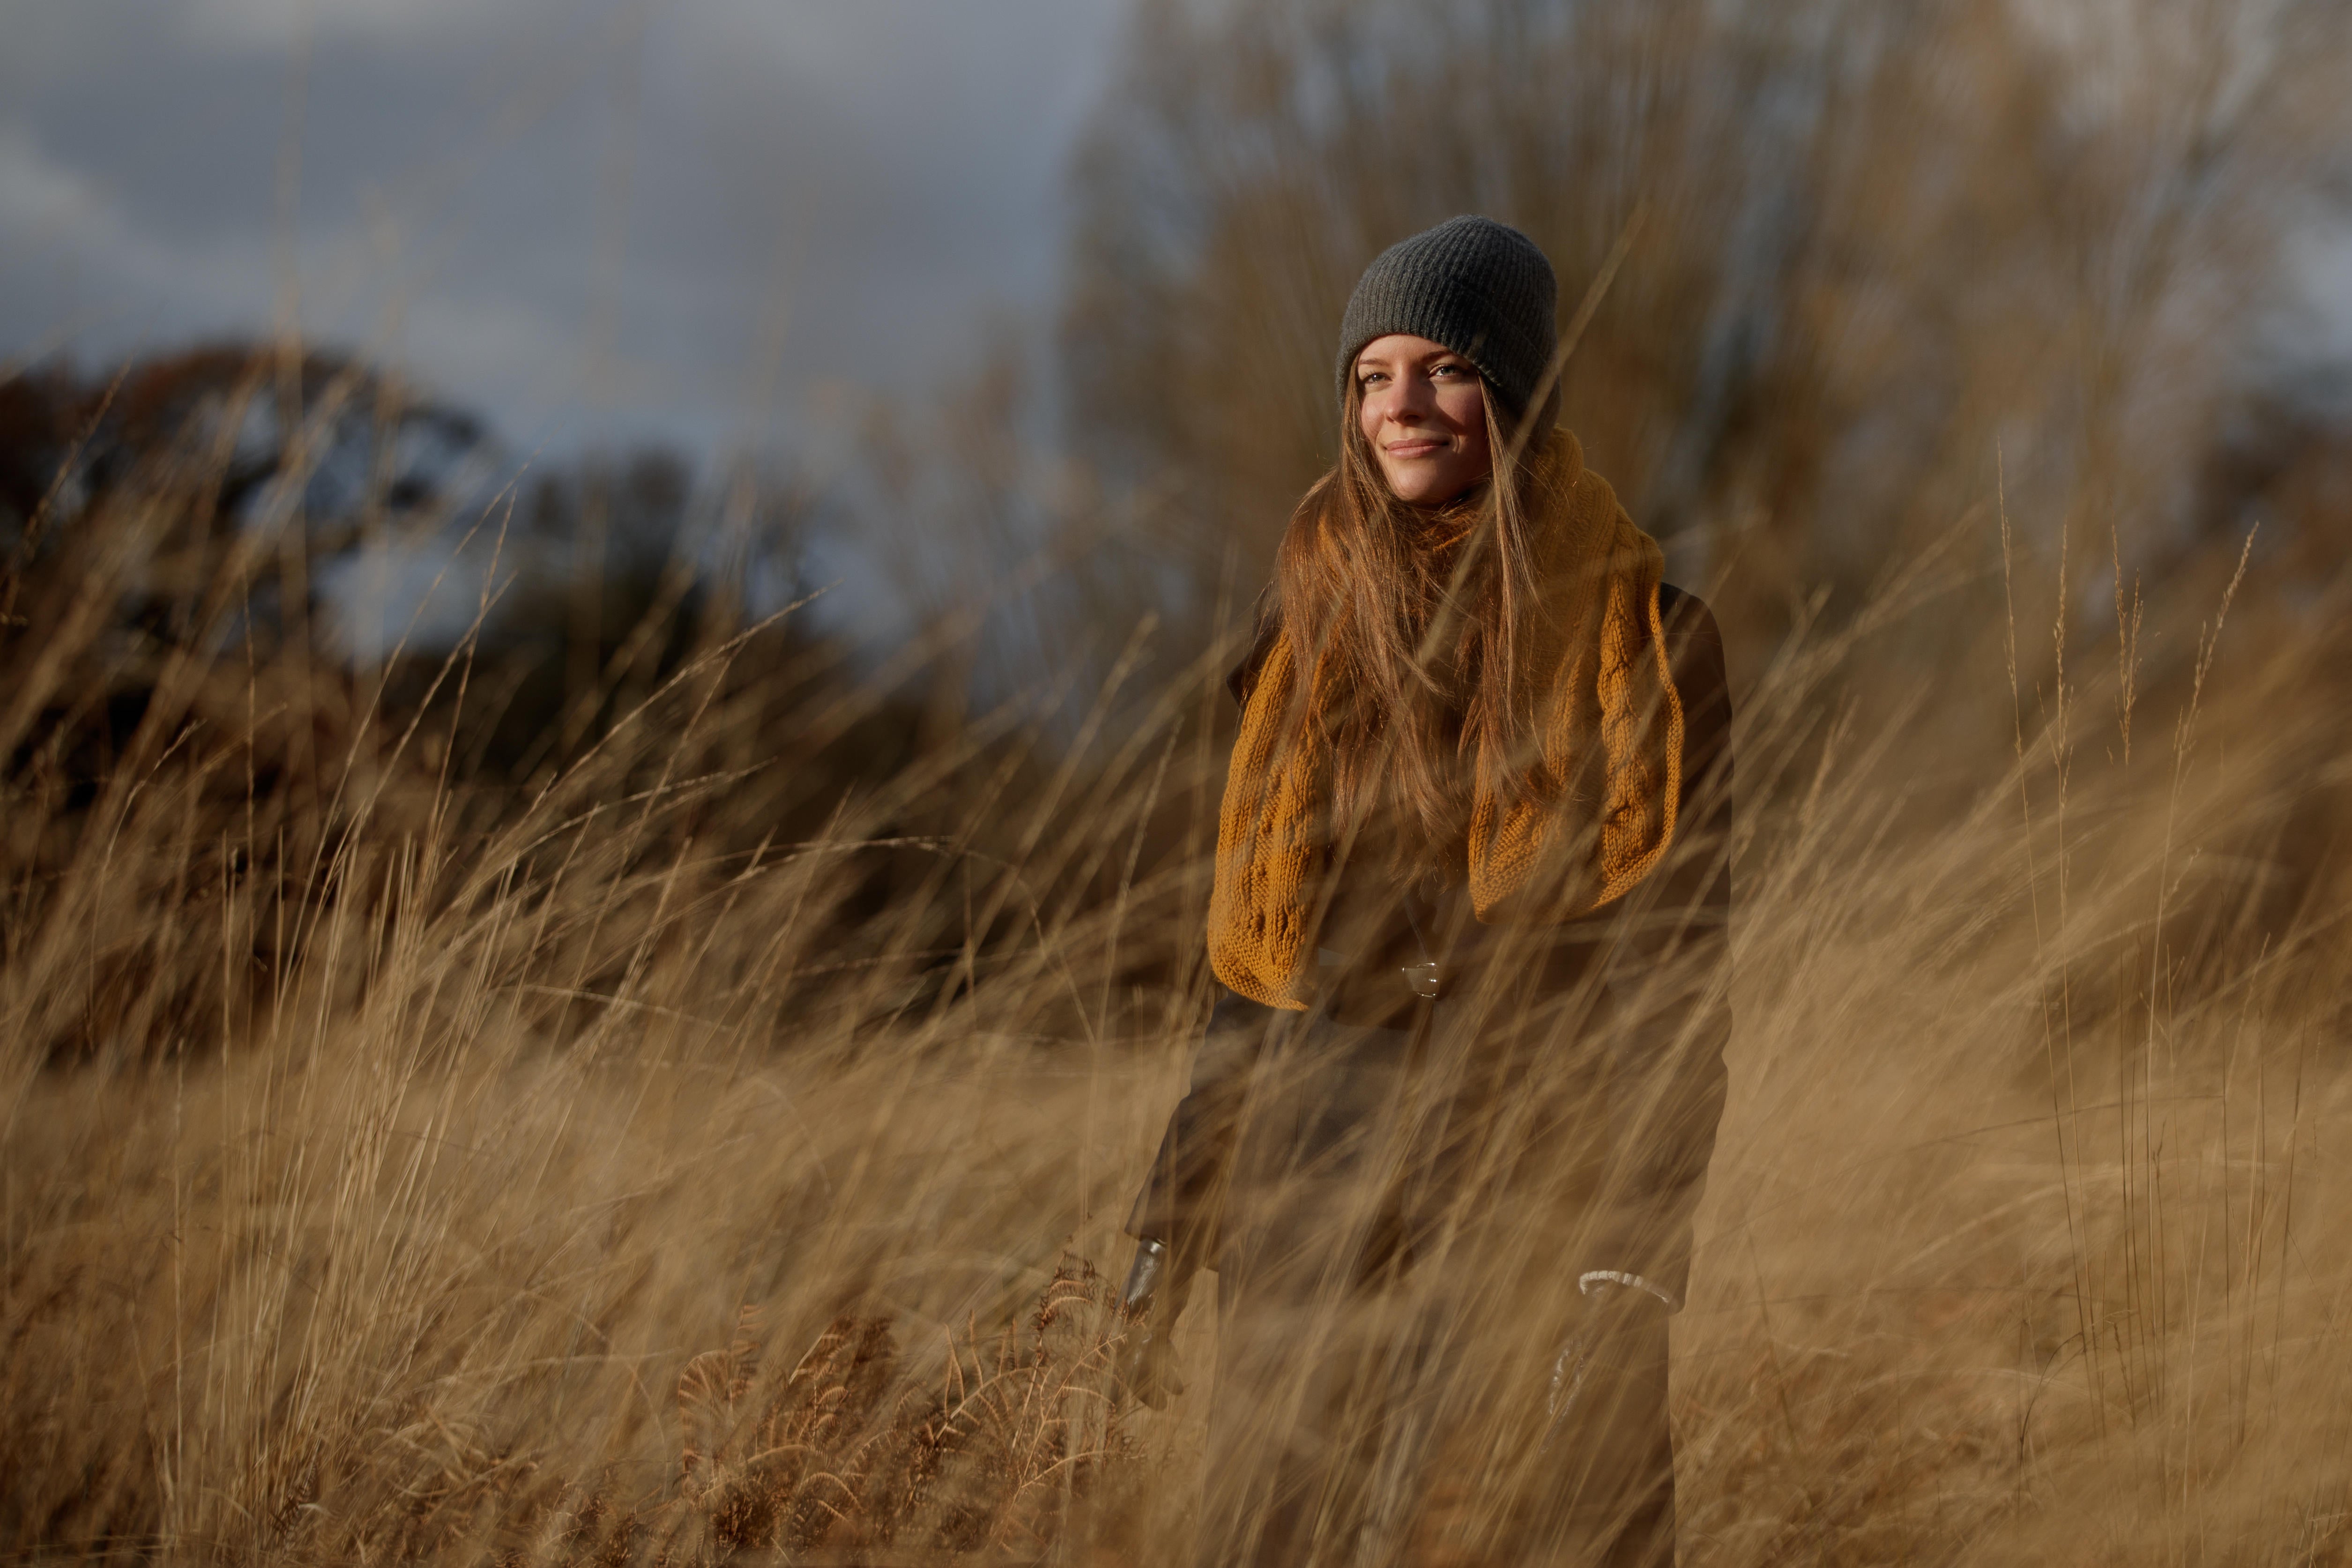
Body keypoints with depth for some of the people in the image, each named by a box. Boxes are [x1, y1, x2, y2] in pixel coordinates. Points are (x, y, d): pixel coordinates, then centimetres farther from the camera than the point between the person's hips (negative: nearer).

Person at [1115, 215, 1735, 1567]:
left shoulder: (1641, 639, -3)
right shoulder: (1318, 630, 11)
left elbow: (1678, 981, -6)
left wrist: (1636, 1259, -14)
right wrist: (1177, 1222, 12)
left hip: (1531, 1193, -4)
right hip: (1312, 1190, 4)